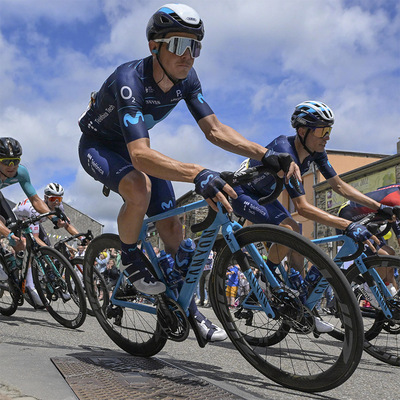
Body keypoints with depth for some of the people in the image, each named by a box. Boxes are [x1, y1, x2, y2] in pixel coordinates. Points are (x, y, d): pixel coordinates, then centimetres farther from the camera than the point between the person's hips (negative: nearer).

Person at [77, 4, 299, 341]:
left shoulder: (187, 79, -16)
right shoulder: (129, 80, -37)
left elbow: (215, 129, -18)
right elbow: (141, 155, -49)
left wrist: (267, 156, -32)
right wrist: (197, 174, -65)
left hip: (134, 148, 6)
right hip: (98, 145, -6)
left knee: (172, 226, -3)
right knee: (140, 187, -38)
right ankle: (130, 259, -8)